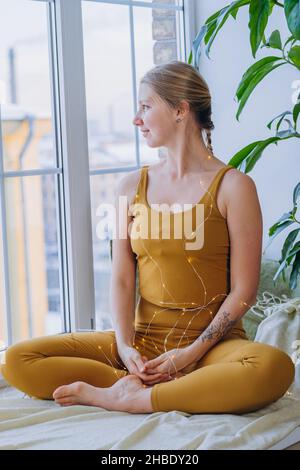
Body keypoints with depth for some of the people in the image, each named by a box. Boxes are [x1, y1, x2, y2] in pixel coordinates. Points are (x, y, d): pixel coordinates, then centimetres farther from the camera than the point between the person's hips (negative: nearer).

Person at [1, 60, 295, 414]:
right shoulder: (132, 186, 10)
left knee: (275, 367, -39)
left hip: (212, 341, -3)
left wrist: (190, 354, -16)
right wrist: (125, 347, -13)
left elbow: (243, 291, -7)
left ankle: (126, 397, -26)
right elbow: (121, 280, 4)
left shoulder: (233, 186, -3)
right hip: (144, 337, 3)